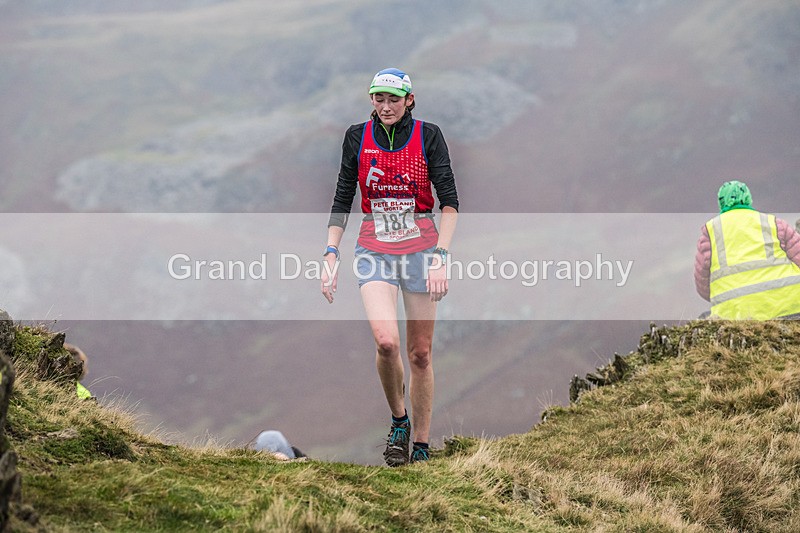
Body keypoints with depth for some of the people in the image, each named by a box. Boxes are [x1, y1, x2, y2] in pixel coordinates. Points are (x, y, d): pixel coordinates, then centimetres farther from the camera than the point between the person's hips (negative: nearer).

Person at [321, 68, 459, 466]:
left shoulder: (427, 135, -3)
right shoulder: (358, 137, 2)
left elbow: (449, 202, -5)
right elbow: (342, 201, 7)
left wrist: (440, 258, -15)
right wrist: (331, 258, -1)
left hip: (421, 249, 0)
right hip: (374, 251, 0)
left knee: (419, 353, 3)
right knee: (386, 342, -21)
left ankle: (421, 446, 14)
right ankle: (398, 422, 3)